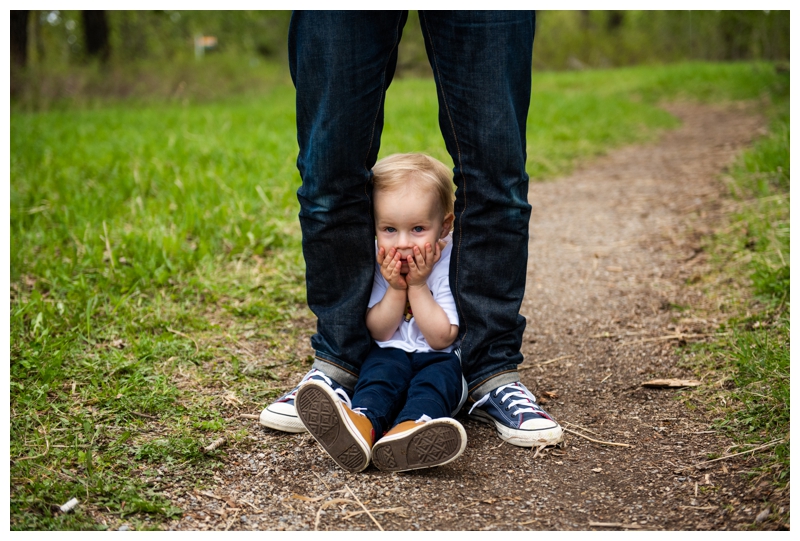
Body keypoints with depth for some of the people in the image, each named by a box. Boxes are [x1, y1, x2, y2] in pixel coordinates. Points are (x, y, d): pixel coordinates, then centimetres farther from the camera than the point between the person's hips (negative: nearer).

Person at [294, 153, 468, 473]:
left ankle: (410, 429, -63)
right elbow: (379, 333, -4)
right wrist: (396, 289, -19)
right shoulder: (377, 263, -3)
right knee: (384, 365, -29)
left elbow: (441, 338, -14)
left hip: (437, 358, -1)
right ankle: (362, 423, -62)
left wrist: (417, 285, -21)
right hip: (391, 352, 2)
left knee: (442, 372, -32)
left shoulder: (449, 265, -11)